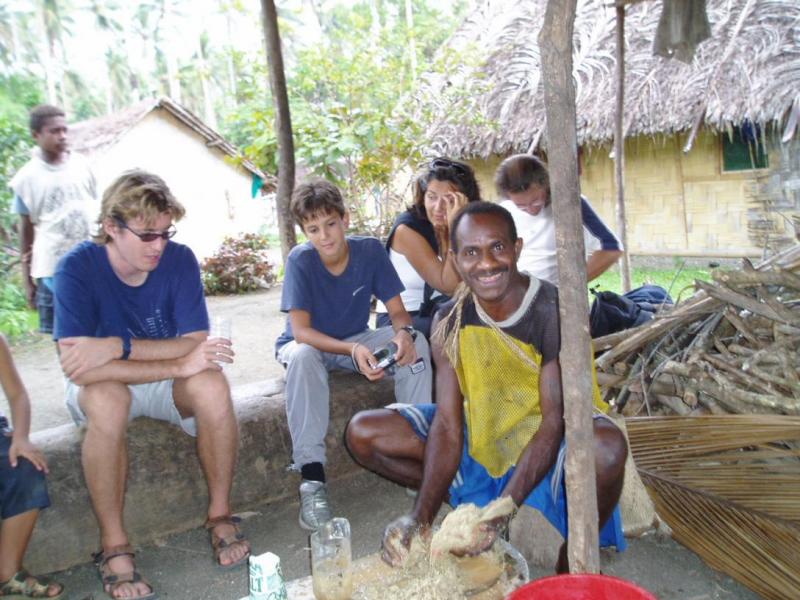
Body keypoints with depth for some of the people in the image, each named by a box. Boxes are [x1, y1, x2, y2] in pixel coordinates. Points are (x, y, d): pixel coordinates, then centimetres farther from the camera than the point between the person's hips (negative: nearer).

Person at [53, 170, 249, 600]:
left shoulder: (179, 259, -14)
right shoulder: (77, 267, -20)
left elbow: (196, 344, -19)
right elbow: (77, 367, -30)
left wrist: (118, 347, -32)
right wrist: (178, 364, -33)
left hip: (166, 384, 2)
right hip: (104, 387, -1)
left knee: (212, 385, -30)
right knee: (106, 399, -36)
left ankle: (220, 514, -10)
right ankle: (114, 545, -19)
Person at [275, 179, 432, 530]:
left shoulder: (370, 250, -13)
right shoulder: (300, 260, -21)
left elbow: (397, 310, -10)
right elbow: (301, 331, -25)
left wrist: (404, 332, -35)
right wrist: (353, 350, -41)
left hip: (358, 341, 3)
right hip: (310, 344, -3)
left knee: (416, 343, -22)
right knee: (301, 356, -38)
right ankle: (312, 477, -35)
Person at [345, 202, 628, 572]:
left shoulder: (554, 312, -23)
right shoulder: (449, 322, -11)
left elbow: (555, 421, -27)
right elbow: (448, 423, -14)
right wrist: (421, 518, -28)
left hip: (551, 442, -3)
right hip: (481, 435, 4)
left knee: (607, 448, -40)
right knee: (363, 433, -9)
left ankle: (572, 564, -10)